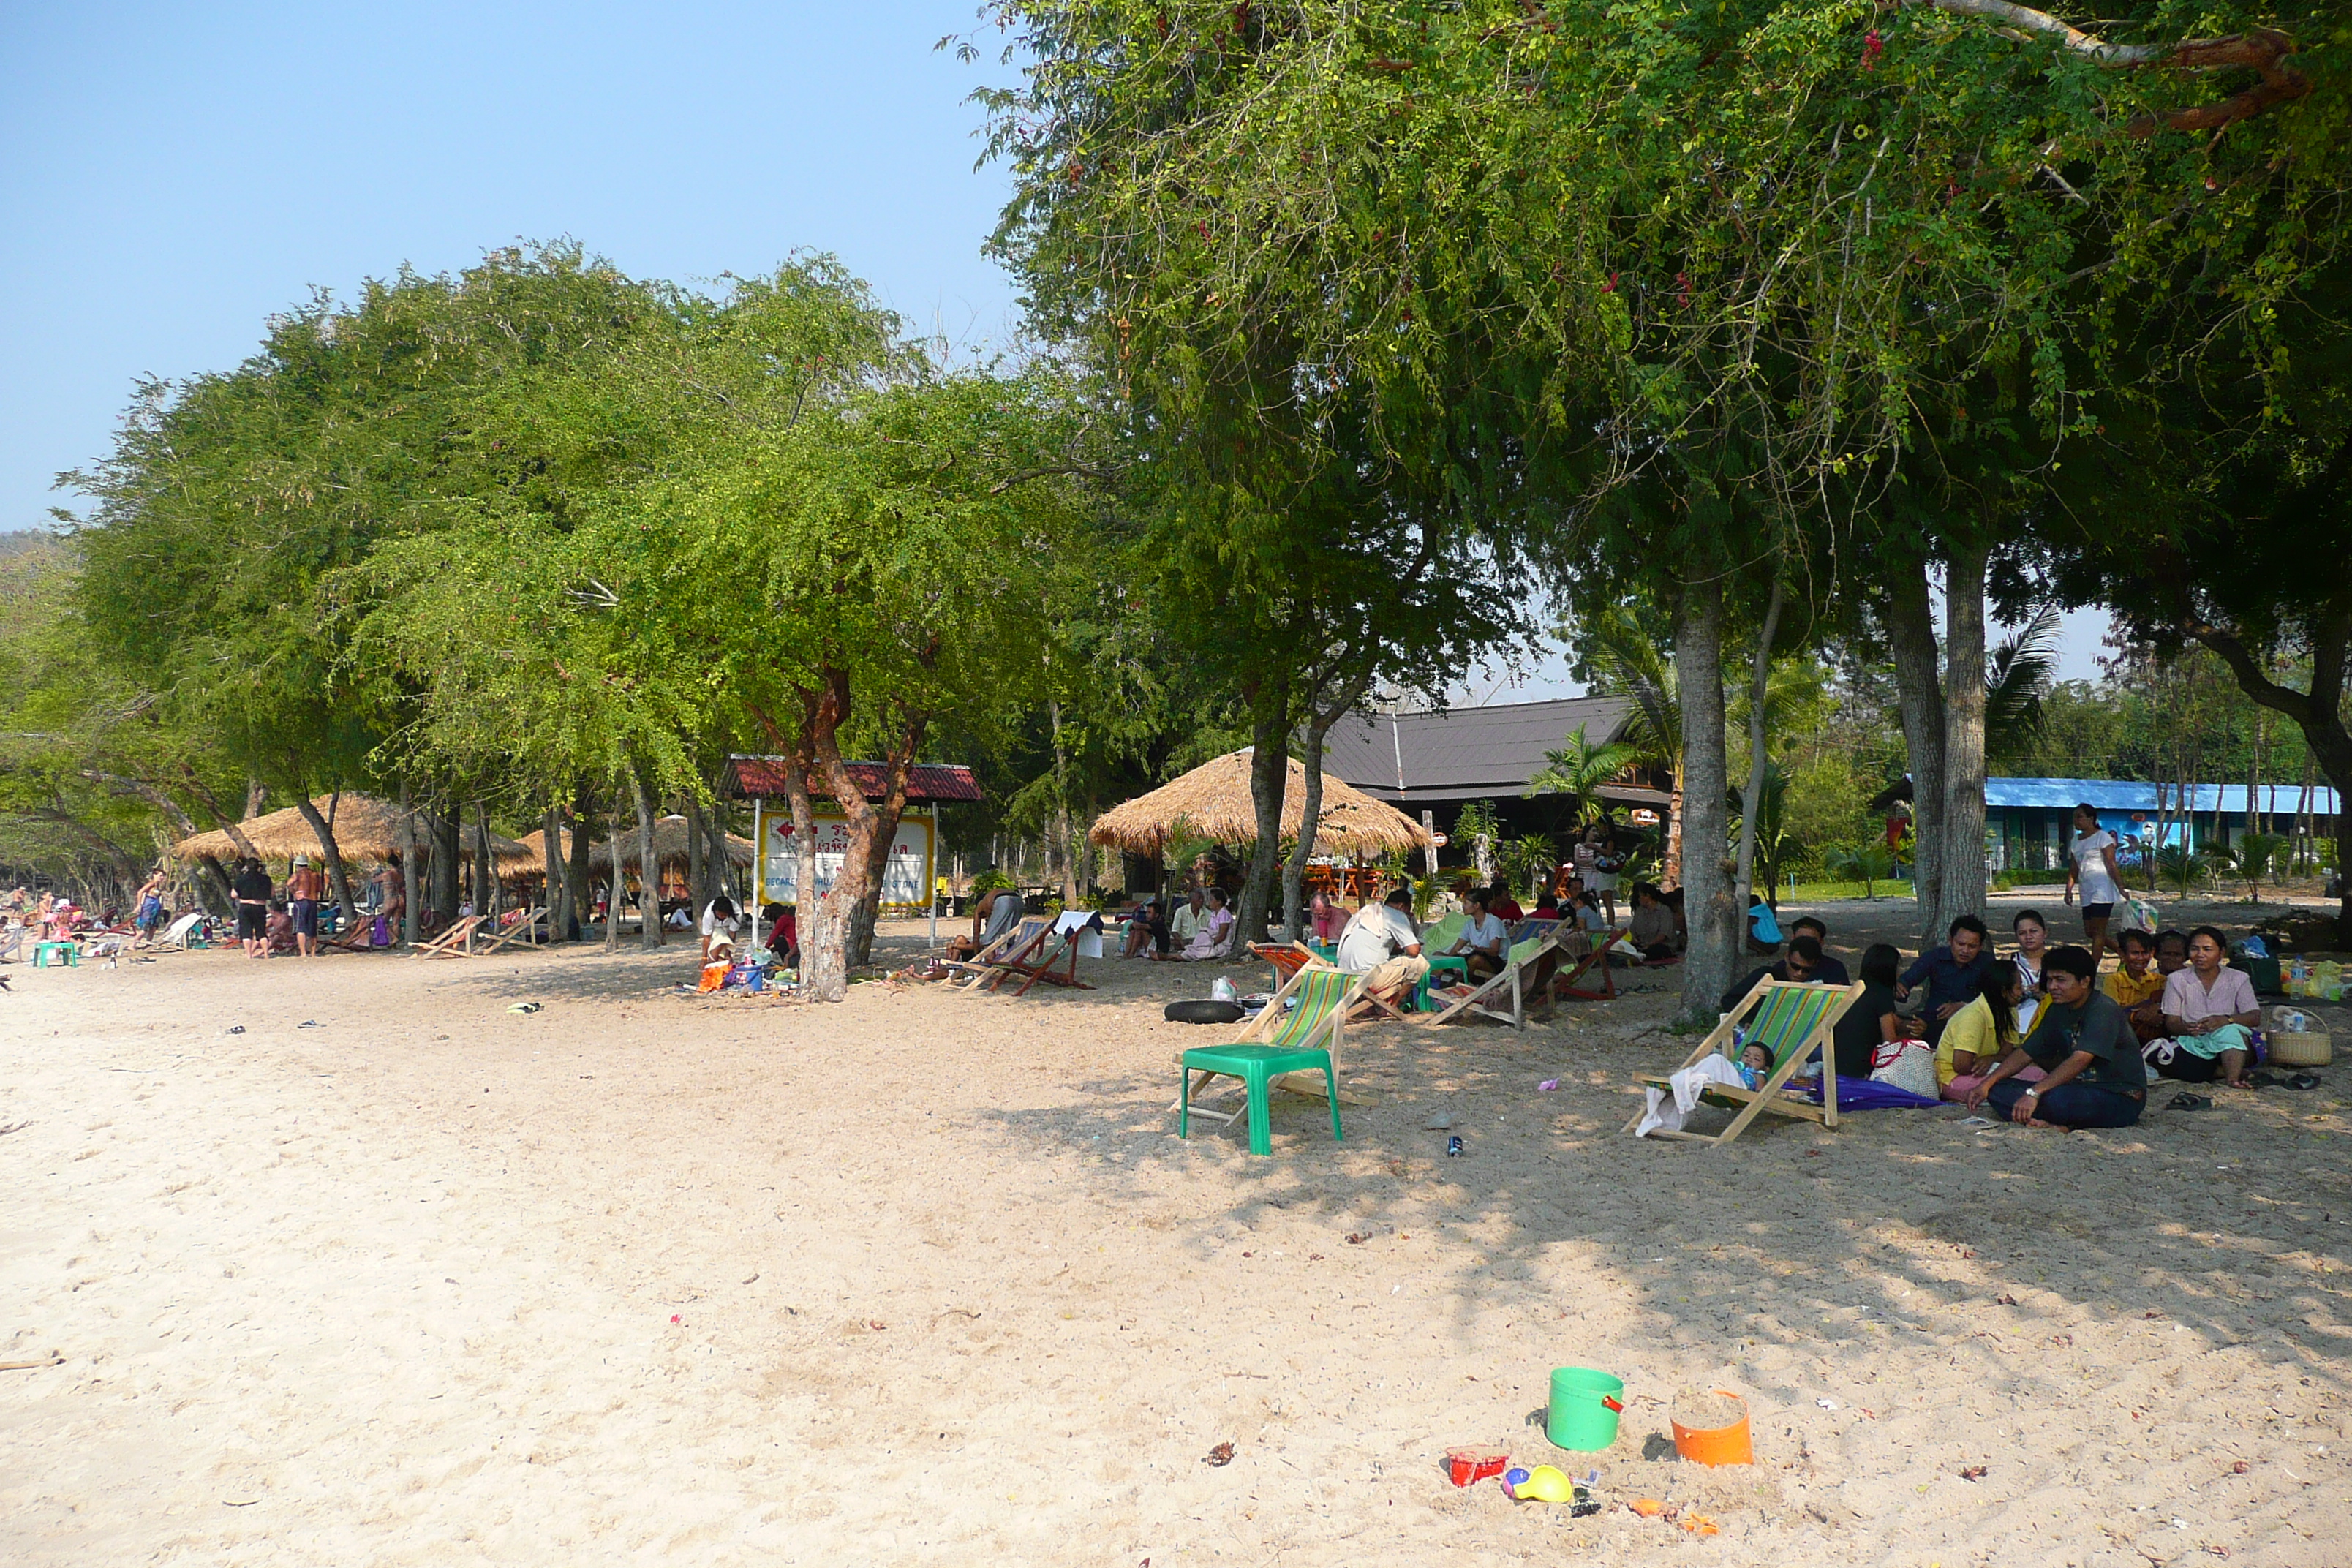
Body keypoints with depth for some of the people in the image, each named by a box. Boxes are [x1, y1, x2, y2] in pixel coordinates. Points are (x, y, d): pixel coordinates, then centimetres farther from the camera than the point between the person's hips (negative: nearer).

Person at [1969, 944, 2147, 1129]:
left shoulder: (2103, 1009, -17)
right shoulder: (2059, 1010, 12)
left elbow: (2080, 1060, -29)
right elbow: (2025, 1053, 13)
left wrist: (2034, 1093, -36)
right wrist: (1987, 1084, 0)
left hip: (2121, 1097, -9)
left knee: (2057, 1099, -41)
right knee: (1999, 1090, -8)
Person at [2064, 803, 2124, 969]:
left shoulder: (2103, 837, -4)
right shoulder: (2076, 842, 17)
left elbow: (2111, 865, -10)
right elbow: (2073, 869, 16)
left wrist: (2121, 888, -15)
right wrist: (2069, 890, 6)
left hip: (2102, 891, -8)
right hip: (2087, 893, 8)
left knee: (2098, 931, -8)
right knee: (2089, 932, 7)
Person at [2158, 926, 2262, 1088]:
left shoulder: (2238, 979, 9)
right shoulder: (2177, 980, 9)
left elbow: (2255, 1017, -4)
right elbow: (2171, 1023, 2)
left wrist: (2226, 1020, -25)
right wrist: (2187, 1028, -24)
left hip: (2231, 1047, -1)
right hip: (2191, 1046, 1)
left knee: (2231, 1031, -36)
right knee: (2164, 1059, -34)